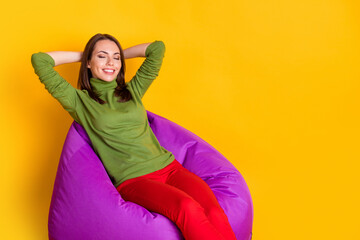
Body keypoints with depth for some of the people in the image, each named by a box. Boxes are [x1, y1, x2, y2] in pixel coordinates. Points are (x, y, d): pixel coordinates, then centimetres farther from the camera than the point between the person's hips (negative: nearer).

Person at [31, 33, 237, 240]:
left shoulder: (132, 91, 19)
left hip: (169, 167, 4)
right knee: (189, 209, -33)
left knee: (216, 215, -24)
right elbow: (39, 60, 4)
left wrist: (121, 54, 27)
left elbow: (158, 48, 22)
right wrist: (80, 55, 17)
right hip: (133, 180, -4)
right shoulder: (80, 100, 9)